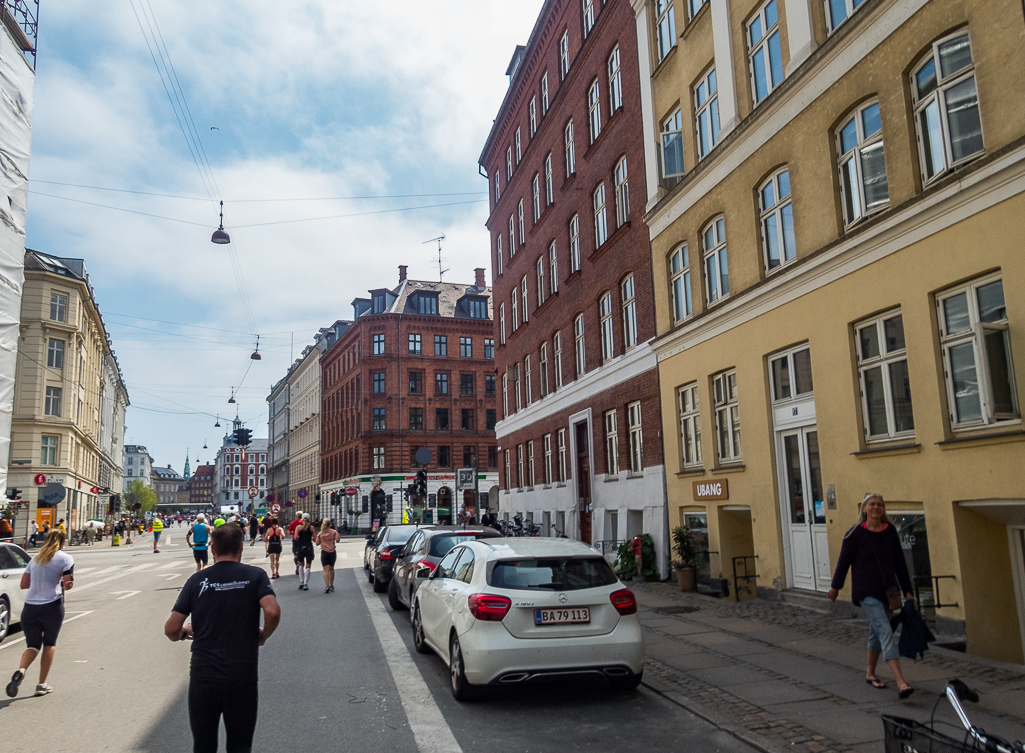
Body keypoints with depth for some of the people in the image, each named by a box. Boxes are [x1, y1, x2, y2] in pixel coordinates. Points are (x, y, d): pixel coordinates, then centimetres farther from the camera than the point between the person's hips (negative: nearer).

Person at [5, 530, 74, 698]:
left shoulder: (35, 558, 13)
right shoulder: (65, 558, -3)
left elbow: (24, 584, 11)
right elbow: (67, 585, -10)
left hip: (30, 608, 4)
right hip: (52, 607, -3)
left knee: (32, 645, 12)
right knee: (49, 644, 14)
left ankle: (21, 670, -19)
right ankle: (42, 685, 15)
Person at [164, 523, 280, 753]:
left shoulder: (197, 580, 2)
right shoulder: (255, 575, -3)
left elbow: (171, 629, -1)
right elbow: (272, 611, -18)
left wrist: (183, 634, 21)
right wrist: (264, 635, 1)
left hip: (203, 676, 1)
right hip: (243, 677, -1)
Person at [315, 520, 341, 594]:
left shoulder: (320, 533, 1)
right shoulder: (334, 532, -3)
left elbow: (317, 543, 2)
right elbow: (337, 540, -12)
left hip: (324, 552, -1)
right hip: (332, 552, 1)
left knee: (326, 569, -5)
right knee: (331, 568, 16)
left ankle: (327, 585, -22)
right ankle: (331, 585, 24)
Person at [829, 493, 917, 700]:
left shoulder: (890, 531, 2)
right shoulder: (855, 534, -10)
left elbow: (899, 563, 7)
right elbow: (844, 562, -1)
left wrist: (908, 591, 7)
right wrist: (835, 587, 8)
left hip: (887, 590, 5)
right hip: (867, 593, -5)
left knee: (877, 633, 17)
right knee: (885, 632, -16)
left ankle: (870, 673, 35)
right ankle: (901, 683, -22)